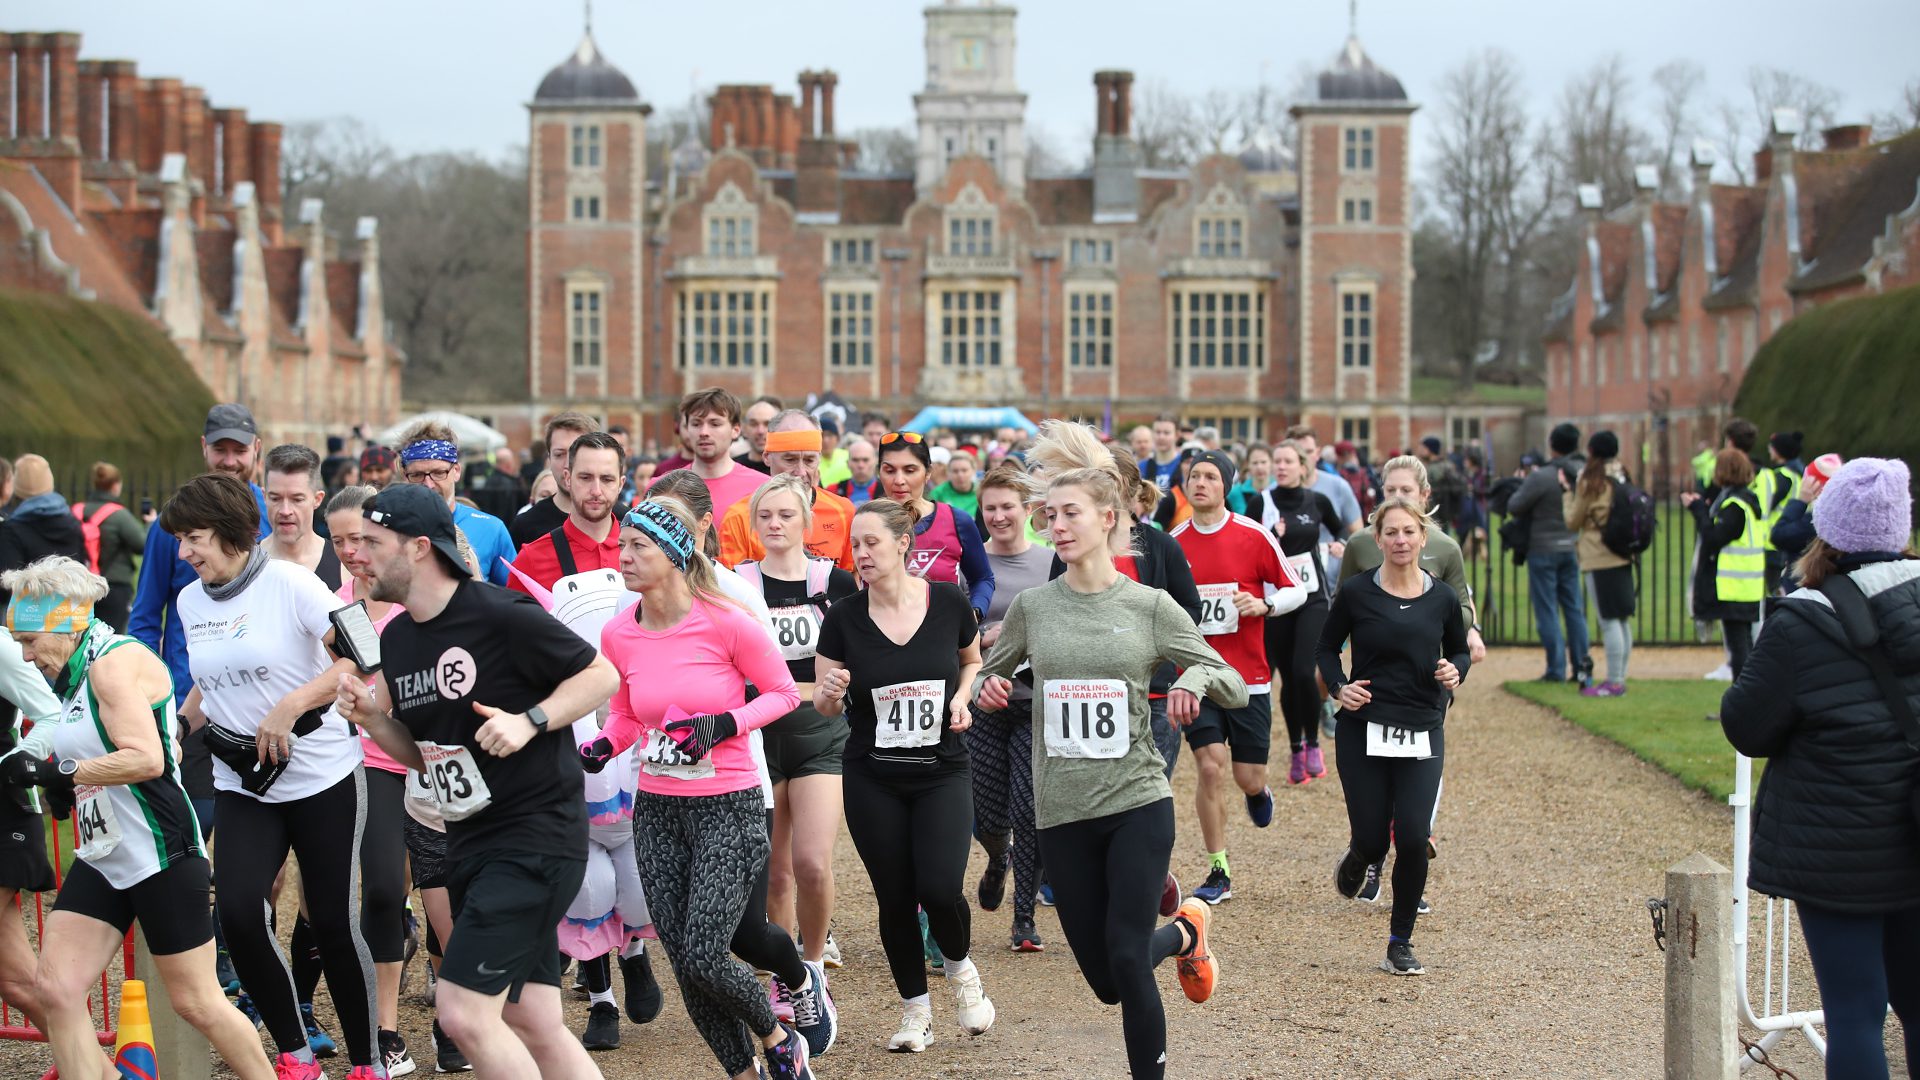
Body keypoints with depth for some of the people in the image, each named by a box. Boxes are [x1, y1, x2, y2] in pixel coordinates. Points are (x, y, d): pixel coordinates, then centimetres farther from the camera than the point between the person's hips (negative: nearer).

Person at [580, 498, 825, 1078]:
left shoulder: (725, 623, -14)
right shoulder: (619, 635, 0)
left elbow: (784, 693, -2)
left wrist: (725, 723, -17)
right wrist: (601, 747, -3)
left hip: (728, 809, -5)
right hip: (657, 812, 5)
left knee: (702, 959, -13)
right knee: (685, 965, 3)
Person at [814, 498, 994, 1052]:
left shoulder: (949, 602, -6)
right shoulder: (844, 618, -6)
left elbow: (973, 659, 14)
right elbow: (824, 704, 2)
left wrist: (962, 696, -5)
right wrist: (830, 691, -21)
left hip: (943, 772, -1)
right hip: (871, 778, 1)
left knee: (939, 888, -15)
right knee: (895, 898, 3)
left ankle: (960, 968, 18)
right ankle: (915, 1008, 24)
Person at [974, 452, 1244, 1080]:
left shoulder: (1150, 606, -2)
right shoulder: (1031, 608, 3)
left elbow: (1238, 691, 1)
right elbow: (990, 677, 17)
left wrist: (1199, 676, -22)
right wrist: (989, 689, -8)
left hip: (1137, 804, -3)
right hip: (1062, 813, 3)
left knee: (1127, 960, -14)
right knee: (1107, 981, 9)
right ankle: (1182, 933, 42)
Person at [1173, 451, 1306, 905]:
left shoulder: (1254, 536, -5)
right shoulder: (1174, 542, 3)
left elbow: (1297, 589, 2)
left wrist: (1263, 604, -15)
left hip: (1248, 676, -1)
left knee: (1248, 777, 2)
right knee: (1210, 768, -11)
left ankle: (1258, 792, 43)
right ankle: (1218, 873, 1)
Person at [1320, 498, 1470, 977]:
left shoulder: (1442, 599, 2)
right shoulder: (1356, 593, -3)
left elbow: (1460, 650, 17)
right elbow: (1326, 647, 10)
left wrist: (1455, 671, -5)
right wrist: (1339, 687, -7)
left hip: (1422, 736, 1)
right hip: (1363, 733, -1)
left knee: (1412, 839, -10)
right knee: (1372, 841, 0)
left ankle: (1401, 943, 8)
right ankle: (1357, 860, 41)